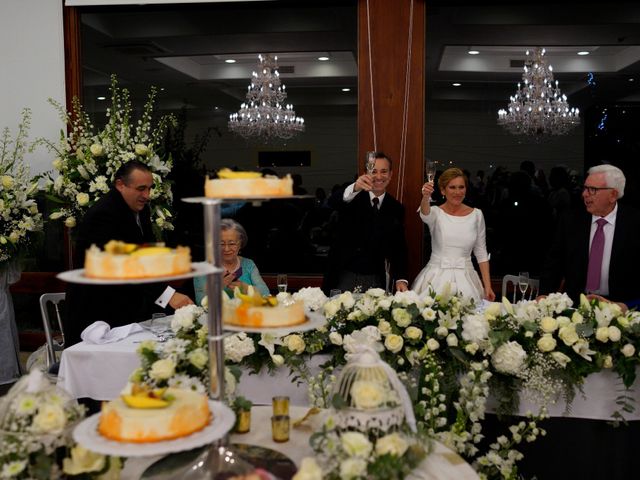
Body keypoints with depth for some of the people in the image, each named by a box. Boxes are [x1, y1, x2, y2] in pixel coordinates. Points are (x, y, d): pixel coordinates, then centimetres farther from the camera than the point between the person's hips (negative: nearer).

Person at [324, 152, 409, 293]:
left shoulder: (396, 208, 5)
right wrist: (355, 188, -46)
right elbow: (333, 202, -26)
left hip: (376, 281, 2)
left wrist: (401, 279, -10)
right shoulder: (352, 197, -3)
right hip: (344, 277, -2)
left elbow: (399, 247, 5)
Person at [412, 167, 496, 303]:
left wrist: (488, 286, 2)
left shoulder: (476, 214, 5)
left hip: (466, 279, 2)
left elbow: (481, 253, 7)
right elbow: (425, 214, -27)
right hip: (437, 278, -1)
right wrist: (426, 197, -49)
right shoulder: (435, 212, -2)